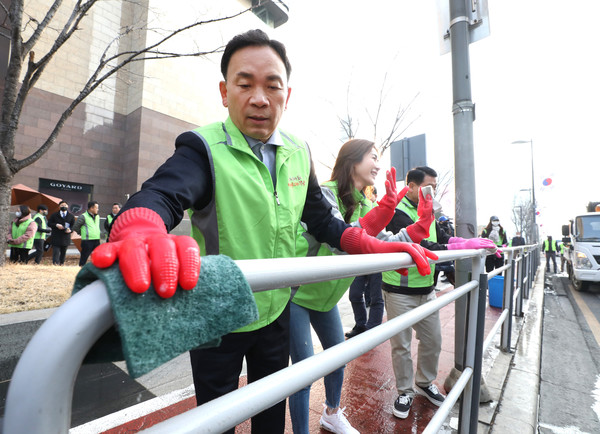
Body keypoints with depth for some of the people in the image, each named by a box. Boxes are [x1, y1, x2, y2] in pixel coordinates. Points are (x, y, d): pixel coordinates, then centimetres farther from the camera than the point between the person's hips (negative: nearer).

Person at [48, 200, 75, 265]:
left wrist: (70, 230, -14)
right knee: (56, 252, -7)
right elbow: (49, 223, 4)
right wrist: (56, 225, -14)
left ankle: (61, 264, 20)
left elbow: (73, 226, 6)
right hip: (56, 237, -1)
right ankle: (55, 264, -6)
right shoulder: (54, 215, 7)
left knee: (63, 252, 10)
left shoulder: (71, 216, 8)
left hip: (66, 237, 1)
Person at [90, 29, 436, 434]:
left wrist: (377, 246, -7)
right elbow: (161, 194, -35)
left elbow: (321, 219, 5)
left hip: (276, 311, 5)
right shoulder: (204, 147, -16)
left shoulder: (299, 153, -1)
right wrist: (140, 233, -58)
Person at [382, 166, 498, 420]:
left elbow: (442, 238, 9)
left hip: (426, 290, 8)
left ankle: (425, 384, 41)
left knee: (433, 341, 18)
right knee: (401, 345, 8)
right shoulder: (398, 213, -18)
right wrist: (466, 245, -25)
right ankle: (405, 392, 29)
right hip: (400, 292, -8)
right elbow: (421, 248, -27)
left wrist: (477, 243, -5)